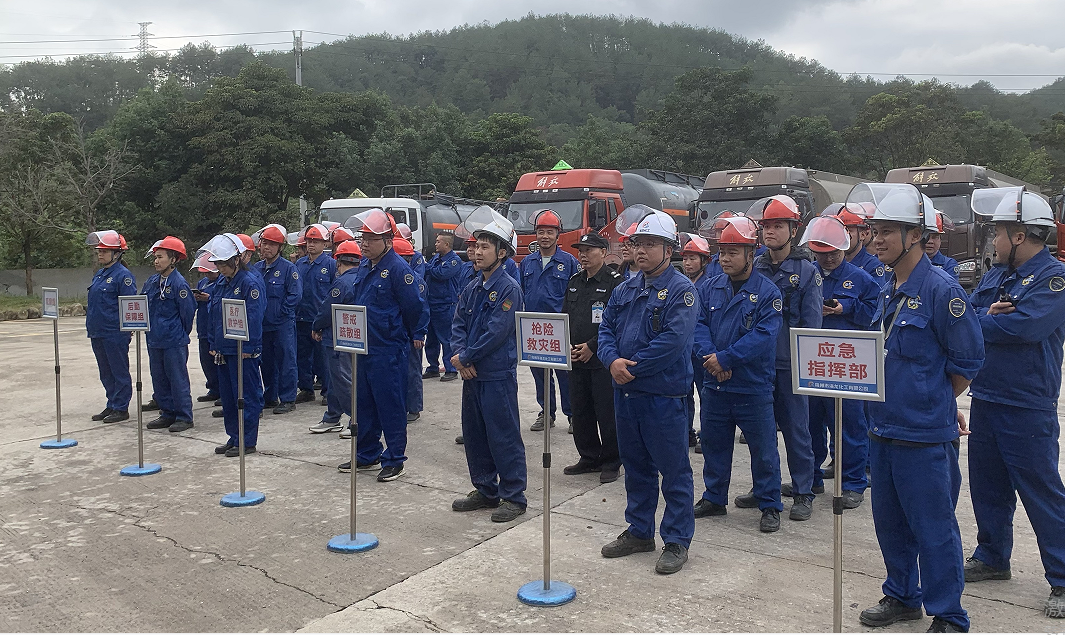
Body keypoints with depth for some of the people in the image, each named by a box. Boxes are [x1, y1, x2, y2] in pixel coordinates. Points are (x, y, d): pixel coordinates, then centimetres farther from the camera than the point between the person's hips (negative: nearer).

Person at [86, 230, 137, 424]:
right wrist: (91, 325, 18)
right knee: (105, 373, 15)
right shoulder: (99, 275, 14)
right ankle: (111, 405, 25)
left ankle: (121, 409, 9)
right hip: (97, 333, 9)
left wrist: (126, 329, -17)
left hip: (115, 334, -9)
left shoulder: (123, 275, -12)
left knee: (119, 371, 1)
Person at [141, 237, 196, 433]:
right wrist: (150, 329, 15)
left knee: (178, 379, -1)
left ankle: (184, 417, 8)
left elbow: (188, 312, -10)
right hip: (154, 339, 8)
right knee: (159, 378, 14)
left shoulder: (179, 284, -14)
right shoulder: (151, 282, 8)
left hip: (174, 341, -8)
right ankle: (167, 414, 24)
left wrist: (181, 334, 0)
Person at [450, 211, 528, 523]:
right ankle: (485, 491, 28)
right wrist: (459, 356, -8)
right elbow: (458, 324, 9)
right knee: (474, 435, 15)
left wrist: (466, 357, -12)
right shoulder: (472, 288, 12)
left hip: (498, 374, -8)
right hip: (472, 373, 8)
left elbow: (496, 332, -18)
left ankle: (514, 497, 10)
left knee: (504, 436, -2)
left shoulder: (509, 288, -12)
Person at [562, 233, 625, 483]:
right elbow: (565, 316, 16)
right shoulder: (575, 282, 14)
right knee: (580, 411, 12)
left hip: (602, 359, -7)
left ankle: (611, 463, 13)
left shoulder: (615, 282, -8)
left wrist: (592, 346, -15)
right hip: (576, 359, 7)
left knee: (606, 413, -1)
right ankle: (589, 458, 26)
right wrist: (568, 345, 0)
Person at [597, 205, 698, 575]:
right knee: (635, 466, 18)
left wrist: (632, 367, -17)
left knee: (673, 471, 4)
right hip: (625, 394, 7)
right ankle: (639, 532, 32)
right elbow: (606, 329, 9)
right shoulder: (625, 290, 12)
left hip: (664, 395, -7)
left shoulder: (681, 290, -11)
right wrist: (613, 361, -12)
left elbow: (673, 340, -22)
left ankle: (677, 541, 17)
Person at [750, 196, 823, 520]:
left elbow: (811, 323, -4)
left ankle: (803, 493, 13)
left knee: (796, 428, 2)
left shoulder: (806, 270, -2)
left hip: (791, 363, -4)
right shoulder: (754, 267, 8)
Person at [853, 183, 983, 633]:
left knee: (934, 528, 4)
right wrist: (891, 402, 12)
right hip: (884, 428, 8)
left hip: (924, 435, -8)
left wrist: (929, 403, 0)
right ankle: (902, 597, 36)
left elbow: (968, 360, -11)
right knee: (890, 521, 18)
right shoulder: (888, 291, 10)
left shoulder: (941, 289, -15)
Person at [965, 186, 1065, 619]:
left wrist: (976, 322, -10)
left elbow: (1023, 326, -25)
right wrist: (987, 316, -17)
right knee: (987, 485, 17)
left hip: (1027, 408, -8)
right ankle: (993, 557, 33)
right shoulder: (996, 274, 11)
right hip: (985, 399, 8)